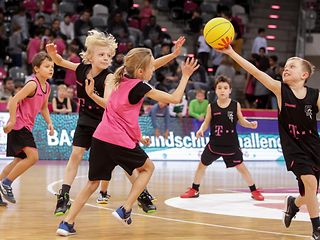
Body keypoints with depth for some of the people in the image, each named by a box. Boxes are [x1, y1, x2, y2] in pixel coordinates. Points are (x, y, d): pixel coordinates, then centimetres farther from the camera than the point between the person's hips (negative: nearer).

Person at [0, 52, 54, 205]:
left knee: (19, 161, 13)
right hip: (18, 125, -9)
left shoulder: (47, 87, 9)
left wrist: (49, 123, 9)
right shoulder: (32, 84, -17)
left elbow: (43, 107, 23)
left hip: (26, 127, 9)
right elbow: (14, 100, -22)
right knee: (33, 156, -18)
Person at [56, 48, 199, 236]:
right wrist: (186, 76, 6)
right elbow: (175, 99, -2)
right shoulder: (140, 87, -5)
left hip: (100, 137, 6)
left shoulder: (121, 79, 13)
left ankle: (67, 222, 1)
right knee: (148, 167, 20)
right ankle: (125, 210, 8)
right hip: (121, 141, -6)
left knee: (93, 182, 14)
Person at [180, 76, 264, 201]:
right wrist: (201, 130, -20)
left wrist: (250, 124, -17)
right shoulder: (211, 107, -5)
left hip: (231, 144, -2)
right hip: (214, 143, 2)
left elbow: (241, 121, 1)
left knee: (241, 167, 0)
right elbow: (206, 122, -1)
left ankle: (254, 191, 13)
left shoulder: (235, 105, -6)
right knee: (202, 165, 11)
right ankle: (194, 190, 28)